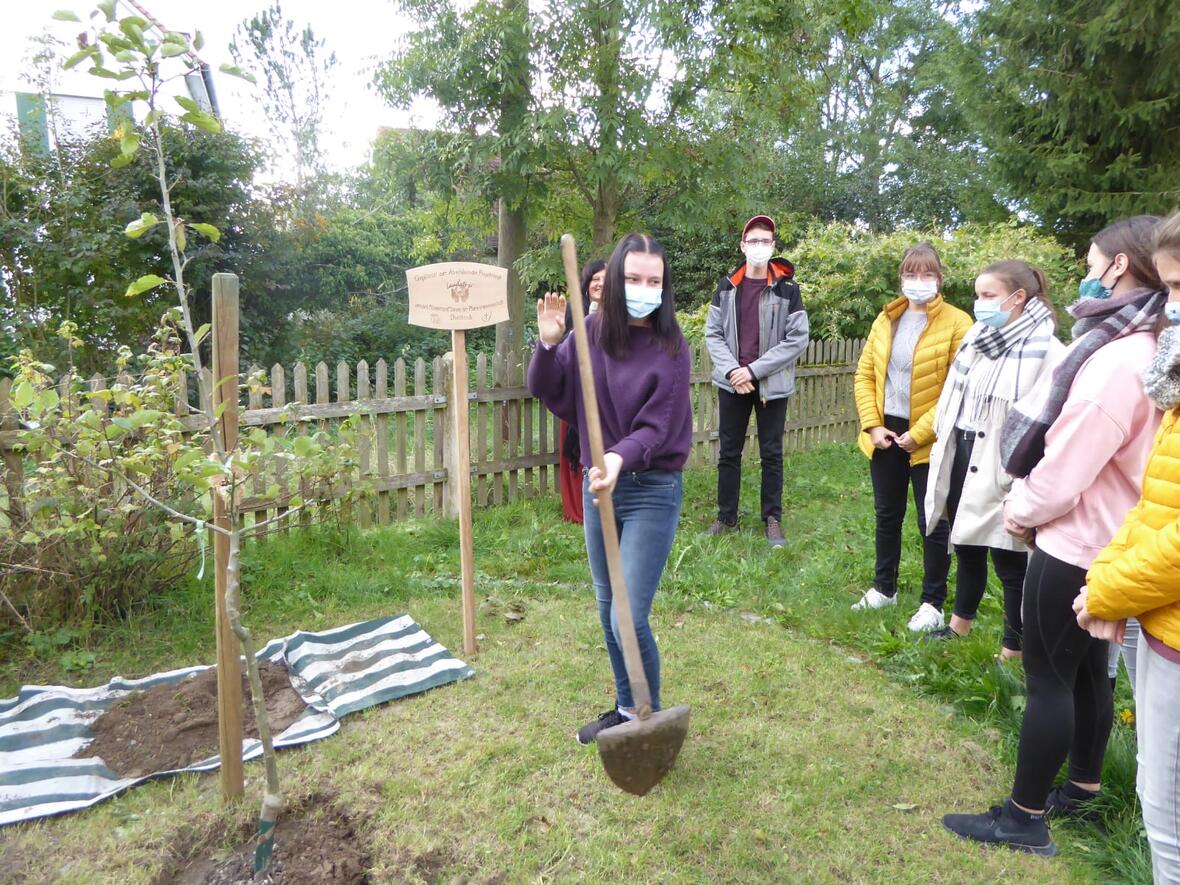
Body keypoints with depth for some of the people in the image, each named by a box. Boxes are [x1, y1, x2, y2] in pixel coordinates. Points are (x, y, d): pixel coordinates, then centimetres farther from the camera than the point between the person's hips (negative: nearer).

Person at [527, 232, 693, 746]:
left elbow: (656, 428, -17)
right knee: (607, 610, 17)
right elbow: (546, 392, 2)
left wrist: (620, 458, -37)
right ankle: (624, 708, 37)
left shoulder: (670, 350, -13)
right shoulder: (591, 333, -2)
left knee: (630, 618, -6)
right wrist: (547, 344, -17)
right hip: (598, 484, 5)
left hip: (651, 491, -5)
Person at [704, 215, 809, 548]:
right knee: (729, 452, 9)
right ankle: (726, 517, 21)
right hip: (732, 383, 3)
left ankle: (772, 520, 18)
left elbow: (798, 338, -9)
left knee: (771, 454, 7)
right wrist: (731, 371, -12)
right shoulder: (727, 286, 5)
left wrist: (754, 370, -14)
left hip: (772, 385, -2)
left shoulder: (787, 288, -3)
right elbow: (713, 334, 3)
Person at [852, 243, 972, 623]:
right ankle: (884, 588, 33)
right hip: (885, 433, 5)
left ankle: (933, 603, 20)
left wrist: (919, 433, -16)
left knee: (932, 523, 5)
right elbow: (865, 374, 7)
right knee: (887, 516, 17)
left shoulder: (956, 323, -9)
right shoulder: (886, 319, 8)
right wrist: (873, 425, -4)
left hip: (928, 441, -5)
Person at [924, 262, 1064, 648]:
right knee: (967, 548, 23)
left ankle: (1013, 650, 24)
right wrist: (943, 445, 15)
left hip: (1001, 472, -7)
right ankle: (960, 623, 44)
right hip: (961, 457, 7)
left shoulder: (1046, 351, -16)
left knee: (1009, 562, 7)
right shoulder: (977, 336, 8)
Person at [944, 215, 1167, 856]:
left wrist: (1025, 510, -5)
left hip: (1074, 544, -10)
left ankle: (1024, 819, 13)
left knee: (1049, 679, 0)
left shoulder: (1118, 359, -24)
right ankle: (1082, 791, 36)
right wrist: (1030, 503, 5)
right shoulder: (1134, 347, 10)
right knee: (1084, 670, 20)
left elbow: (1070, 462, -23)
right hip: (1095, 540, 10)